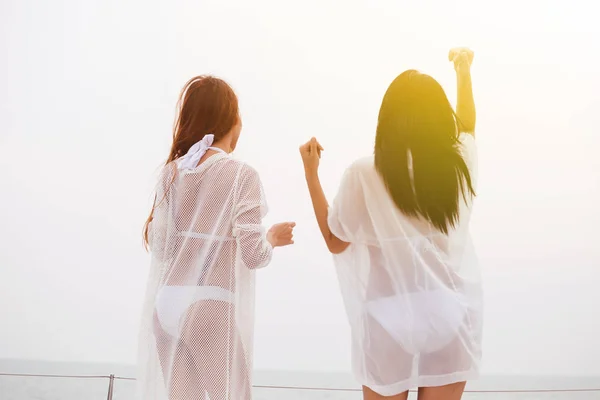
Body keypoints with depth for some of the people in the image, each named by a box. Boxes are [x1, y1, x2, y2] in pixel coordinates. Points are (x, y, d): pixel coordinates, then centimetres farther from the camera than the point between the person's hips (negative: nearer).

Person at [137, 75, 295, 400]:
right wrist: (273, 238, 7)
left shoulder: (171, 172, 4)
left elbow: (159, 246, 0)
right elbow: (253, 255, -13)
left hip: (169, 304, 5)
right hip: (214, 309, -4)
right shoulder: (241, 175, -9)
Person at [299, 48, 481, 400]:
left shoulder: (365, 175, -13)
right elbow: (467, 125, 20)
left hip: (391, 318, -2)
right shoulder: (460, 162, -4)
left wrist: (311, 174, 3)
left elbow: (336, 241, 0)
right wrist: (464, 70, 34)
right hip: (451, 316, 2)